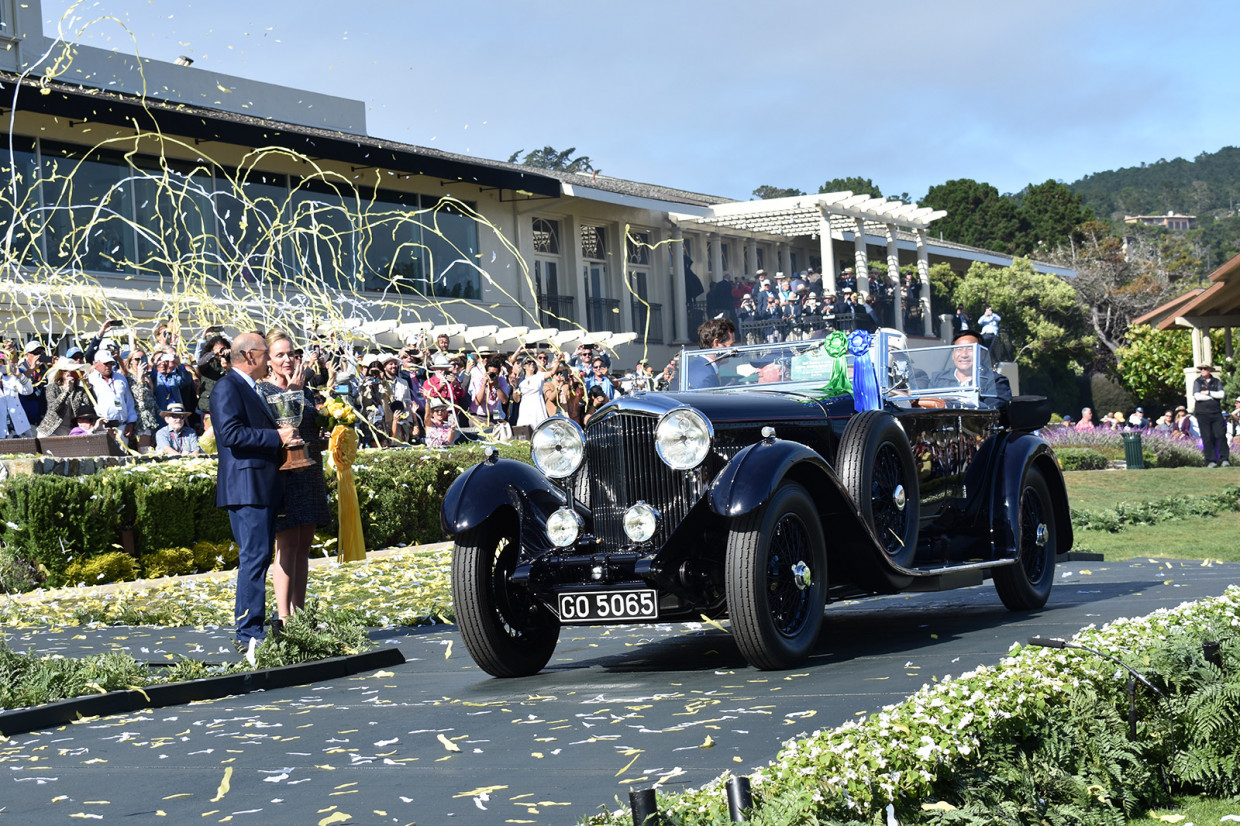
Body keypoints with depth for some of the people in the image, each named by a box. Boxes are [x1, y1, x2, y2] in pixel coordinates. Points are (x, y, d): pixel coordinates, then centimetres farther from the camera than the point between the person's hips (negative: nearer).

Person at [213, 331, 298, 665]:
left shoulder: (251, 389, 22)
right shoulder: (227, 388, -9)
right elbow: (231, 433, -21)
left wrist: (283, 434, 15)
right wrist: (276, 436, -18)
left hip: (264, 487, 10)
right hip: (247, 486, -10)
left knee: (258, 559, 11)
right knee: (254, 557, -13)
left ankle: (248, 631, 16)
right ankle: (250, 635, -14)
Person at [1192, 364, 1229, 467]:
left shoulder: (1216, 381, 13)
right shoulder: (1197, 382, 8)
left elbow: (1221, 394, -1)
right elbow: (1197, 396, -7)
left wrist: (1208, 393, -6)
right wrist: (1213, 396, -2)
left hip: (1216, 412, 1)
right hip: (1203, 413, -1)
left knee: (1221, 435, -7)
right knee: (1207, 437, -5)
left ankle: (1224, 459, -3)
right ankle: (1210, 461, -2)